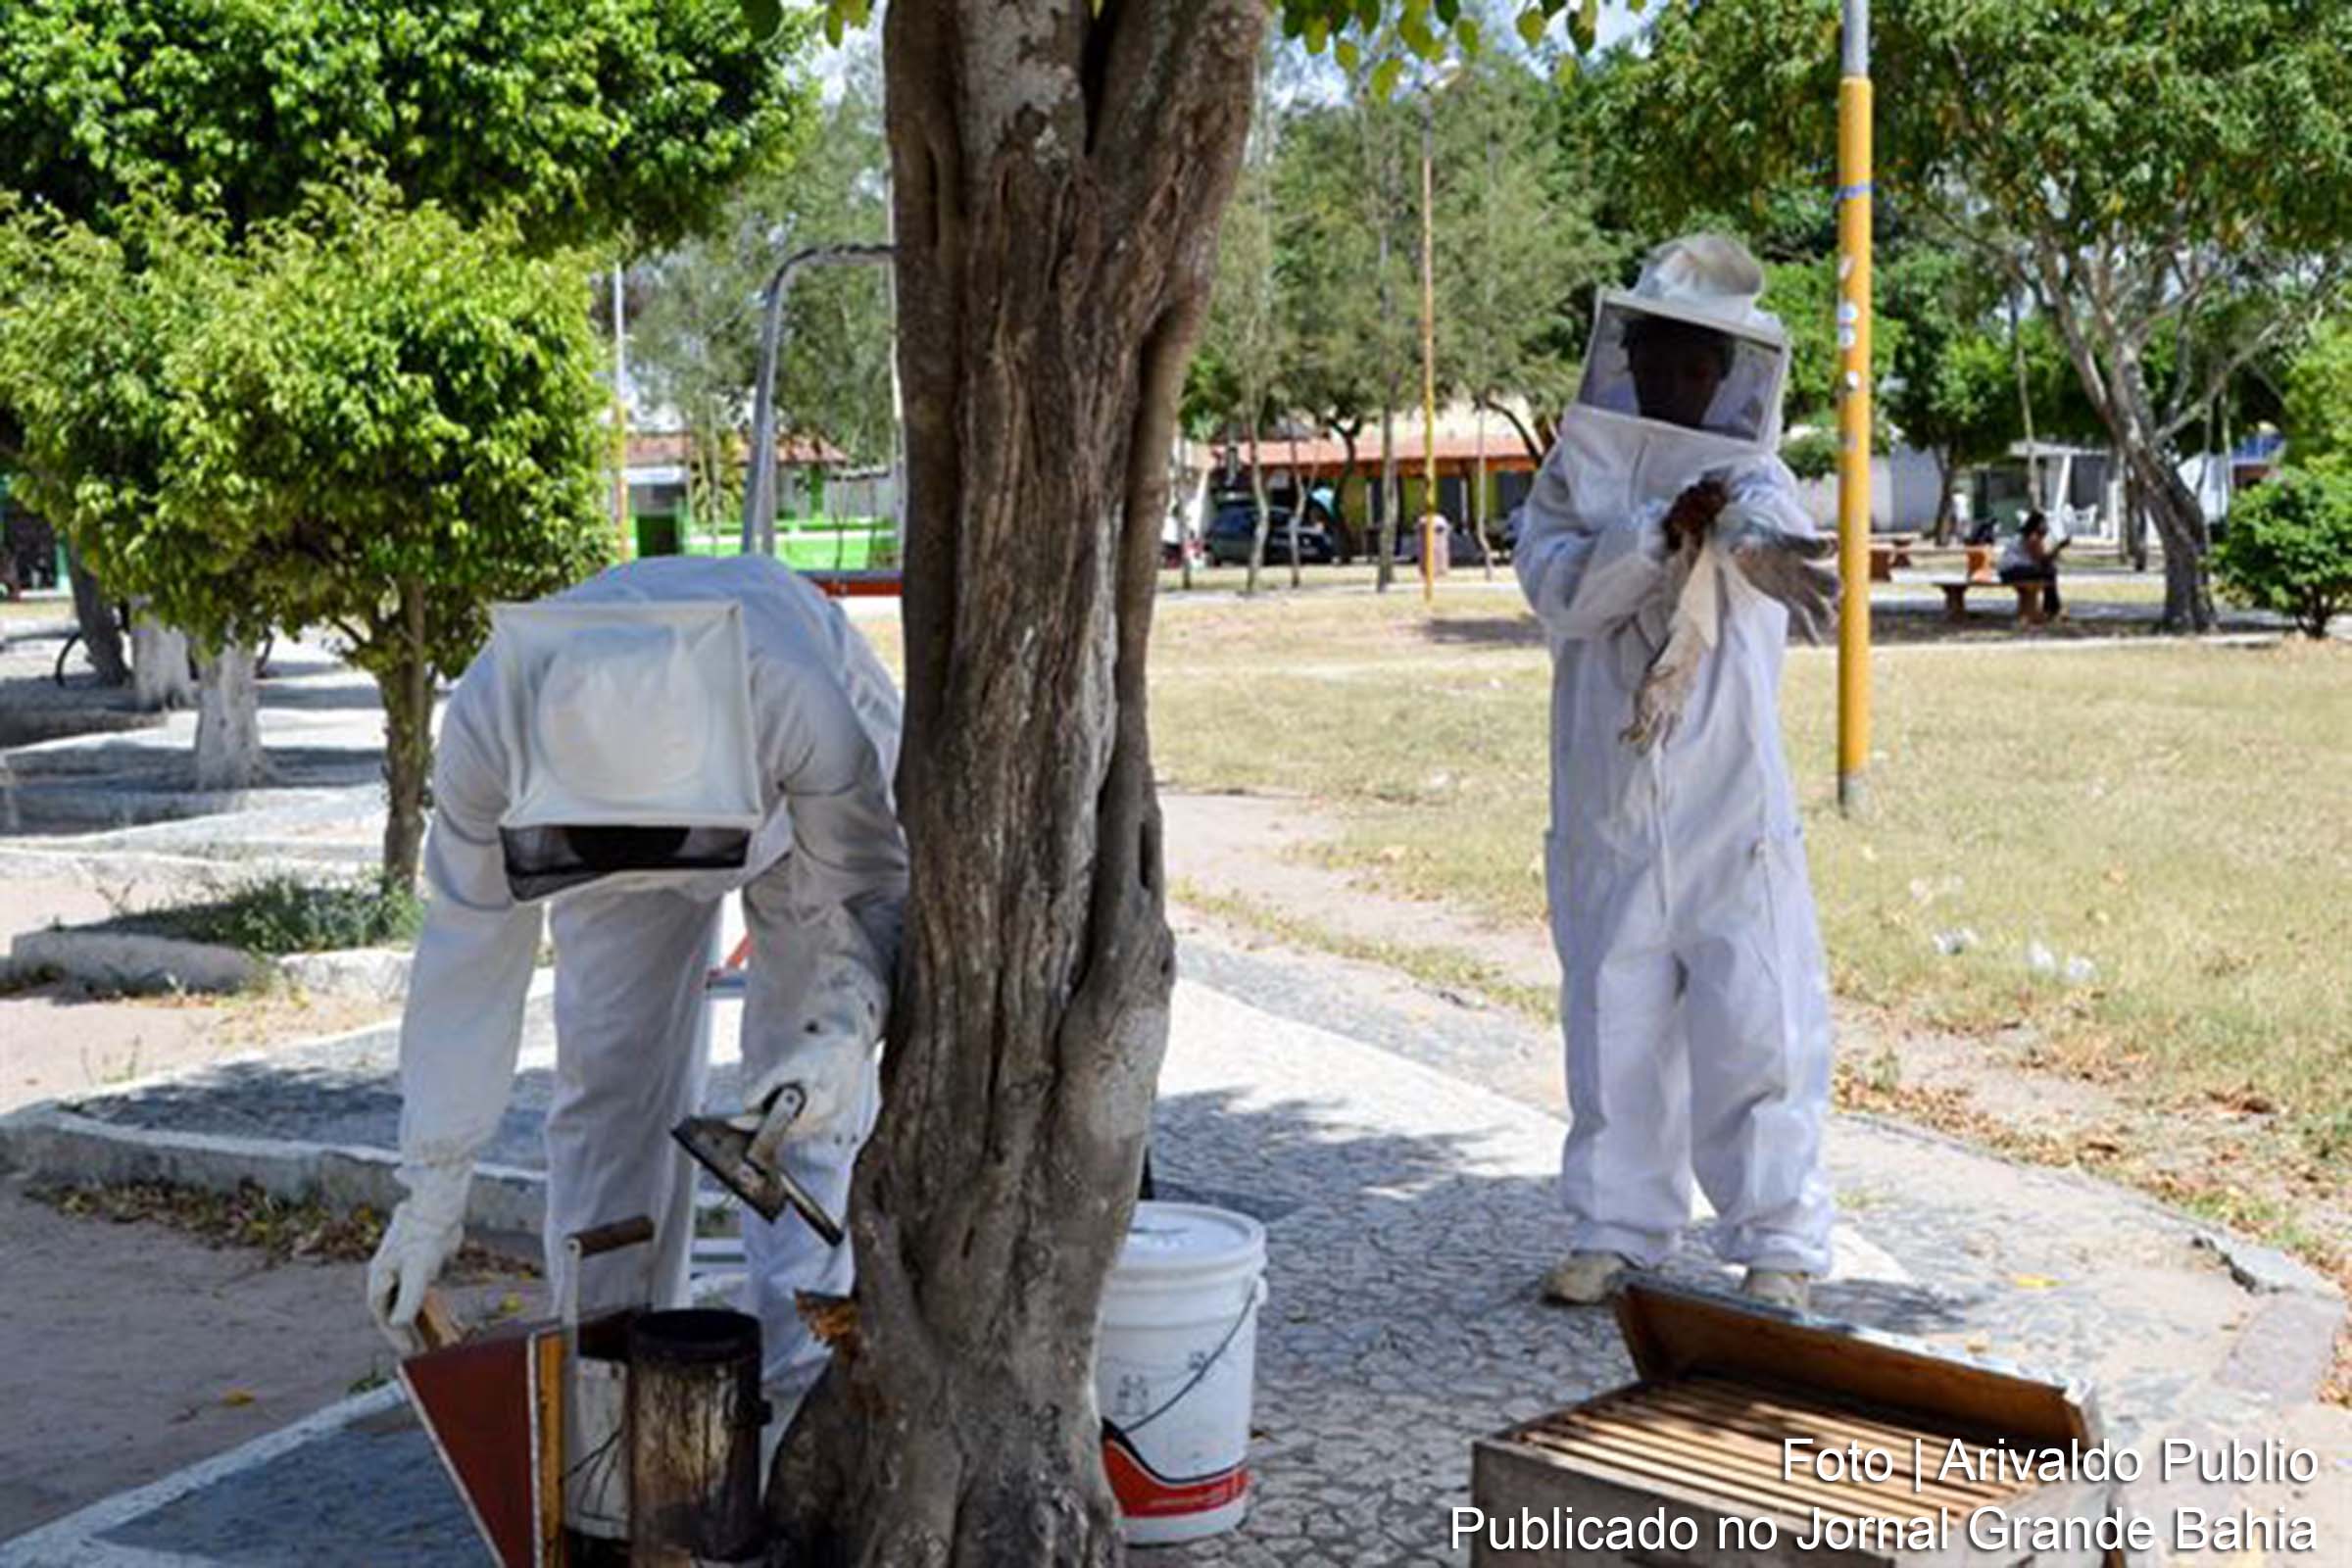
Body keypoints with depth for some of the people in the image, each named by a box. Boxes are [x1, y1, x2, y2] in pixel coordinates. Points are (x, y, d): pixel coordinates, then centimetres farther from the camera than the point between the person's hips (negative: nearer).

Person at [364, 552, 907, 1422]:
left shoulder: (803, 706, -47)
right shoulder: (486, 724, -38)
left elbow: (874, 893, -30)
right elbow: (469, 957, -27)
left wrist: (845, 1031, -50)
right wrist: (430, 1195, -23)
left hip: (813, 807, -2)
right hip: (605, 822, 2)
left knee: (810, 1089, -12)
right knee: (610, 1072, -1)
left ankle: (799, 1385, -3)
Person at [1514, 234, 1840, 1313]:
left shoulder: (1751, 474, 6)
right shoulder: (1574, 474, 10)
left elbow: (1771, 521, -20)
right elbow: (1560, 589, -8)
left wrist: (1755, 534, -44)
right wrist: (1662, 532, -23)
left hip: (1732, 796, -1)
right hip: (1606, 798, 2)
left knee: (1754, 1015, -3)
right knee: (1613, 1014, 7)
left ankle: (1778, 1243, 6)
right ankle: (1615, 1229, 19)